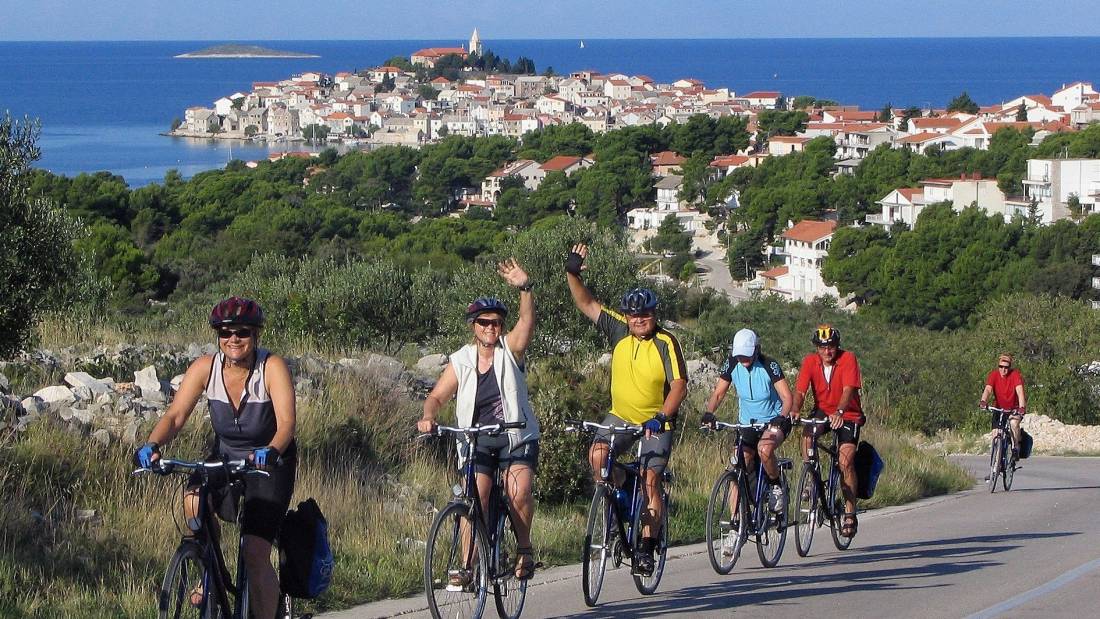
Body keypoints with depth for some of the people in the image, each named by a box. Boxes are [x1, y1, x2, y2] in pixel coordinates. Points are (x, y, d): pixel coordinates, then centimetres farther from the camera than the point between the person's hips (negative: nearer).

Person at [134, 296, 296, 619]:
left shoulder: (273, 367, -22)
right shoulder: (205, 368, -14)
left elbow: (286, 422, -33)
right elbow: (175, 415, -21)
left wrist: (271, 451, -54)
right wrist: (153, 445, -41)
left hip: (269, 463, -3)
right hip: (225, 457, 3)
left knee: (255, 555, -16)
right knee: (194, 500, -29)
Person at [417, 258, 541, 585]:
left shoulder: (510, 350, -2)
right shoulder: (461, 362, 1)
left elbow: (527, 322, -18)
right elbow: (437, 395, -2)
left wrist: (525, 288, -35)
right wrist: (428, 417, -25)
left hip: (517, 438, -1)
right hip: (477, 441, 1)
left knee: (519, 493, -23)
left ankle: (524, 548, 0)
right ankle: (467, 565, -13)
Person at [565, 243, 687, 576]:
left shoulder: (666, 343, -14)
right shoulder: (619, 331, -2)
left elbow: (679, 385, -20)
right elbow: (587, 304, 2)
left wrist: (662, 416, -32)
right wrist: (572, 274, -12)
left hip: (656, 423, -4)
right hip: (621, 416, 4)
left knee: (650, 480, -12)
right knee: (598, 454, -23)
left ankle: (647, 546, -4)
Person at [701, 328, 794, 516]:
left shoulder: (769, 366, -18)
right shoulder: (732, 365, -7)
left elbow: (787, 397, -21)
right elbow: (718, 393, -4)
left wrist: (782, 417, -41)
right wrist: (708, 413, -23)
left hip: (773, 421, -4)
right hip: (748, 424, 4)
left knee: (764, 449, -35)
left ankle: (775, 485, -9)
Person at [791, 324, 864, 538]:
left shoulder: (848, 359, -17)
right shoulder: (810, 361, -9)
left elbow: (848, 390, -29)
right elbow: (800, 391, -17)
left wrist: (839, 412, -47)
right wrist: (795, 411, -38)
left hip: (848, 415, -2)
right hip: (822, 411, 2)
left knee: (846, 461, -16)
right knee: (807, 435, -31)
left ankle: (850, 513, -7)